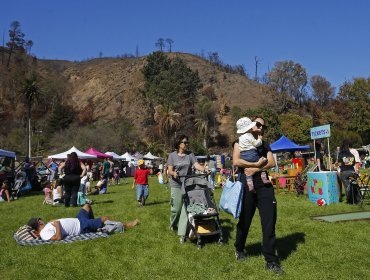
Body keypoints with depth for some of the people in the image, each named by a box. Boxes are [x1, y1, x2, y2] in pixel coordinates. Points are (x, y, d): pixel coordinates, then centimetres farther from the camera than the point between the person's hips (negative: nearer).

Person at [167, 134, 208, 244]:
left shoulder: (190, 154, 6)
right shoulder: (172, 155, 1)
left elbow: (196, 164, -6)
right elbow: (169, 170, -3)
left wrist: (204, 169, -26)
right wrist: (173, 173, -27)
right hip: (176, 185, -1)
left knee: (186, 208, -3)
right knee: (176, 208, 2)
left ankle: (182, 233, 2)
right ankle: (173, 224, 34)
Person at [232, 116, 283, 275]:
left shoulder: (265, 145, 17)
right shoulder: (240, 142, 5)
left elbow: (272, 162, 2)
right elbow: (236, 161, -11)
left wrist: (256, 169, -13)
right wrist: (257, 163, -10)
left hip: (264, 185, 3)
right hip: (246, 185, -3)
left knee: (269, 222, -3)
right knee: (244, 220, 10)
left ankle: (271, 261, 6)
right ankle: (239, 249, 35)